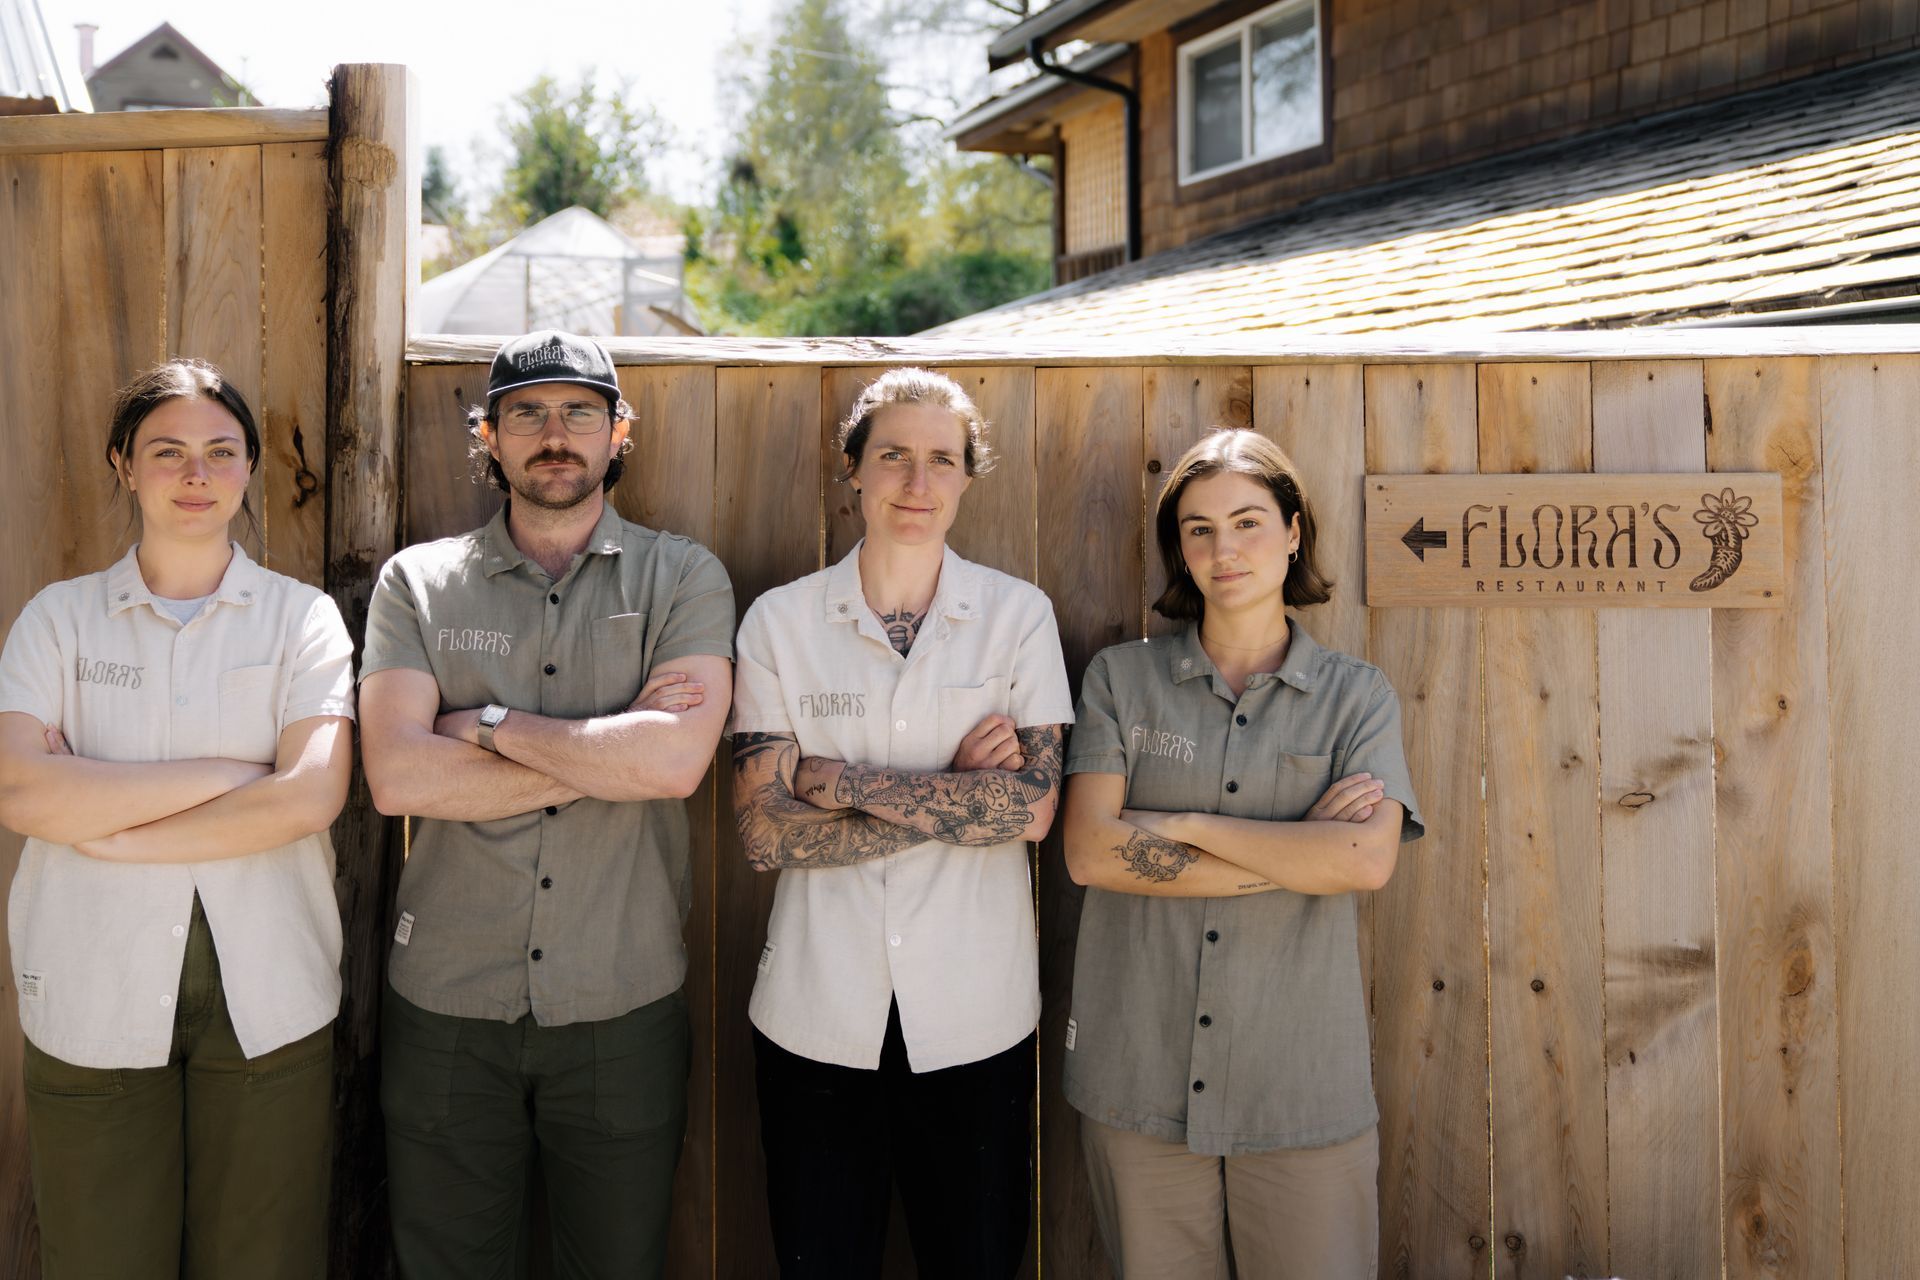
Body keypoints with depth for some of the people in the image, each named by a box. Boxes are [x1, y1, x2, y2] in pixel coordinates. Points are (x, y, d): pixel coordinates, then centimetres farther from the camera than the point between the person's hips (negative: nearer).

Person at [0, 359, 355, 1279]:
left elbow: (311, 795, -11)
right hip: (92, 997, 1)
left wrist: (107, 826, -10)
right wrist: (226, 773, -13)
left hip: (268, 996, 0)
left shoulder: (302, 617, 4)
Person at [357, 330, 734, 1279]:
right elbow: (397, 775, -13)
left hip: (623, 1007, 0)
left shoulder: (683, 579, 0)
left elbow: (677, 759, -17)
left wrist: (488, 723, -11)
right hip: (446, 1002, 1)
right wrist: (617, 746, -14)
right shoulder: (417, 581, 3)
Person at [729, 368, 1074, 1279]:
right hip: (818, 1015, 0)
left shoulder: (1018, 615, 0)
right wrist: (957, 796, -14)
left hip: (974, 1017, 0)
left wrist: (836, 777, -12)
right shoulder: (780, 622, 0)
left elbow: (1034, 805, -11)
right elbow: (765, 830, -8)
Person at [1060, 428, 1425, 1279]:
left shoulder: (1357, 696, 4)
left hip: (1302, 1083, 0)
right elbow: (1091, 851, -9)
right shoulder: (1121, 678, 4)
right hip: (1141, 1078, 1)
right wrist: (1295, 853, -8)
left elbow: (1366, 860, -12)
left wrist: (1184, 826, -10)